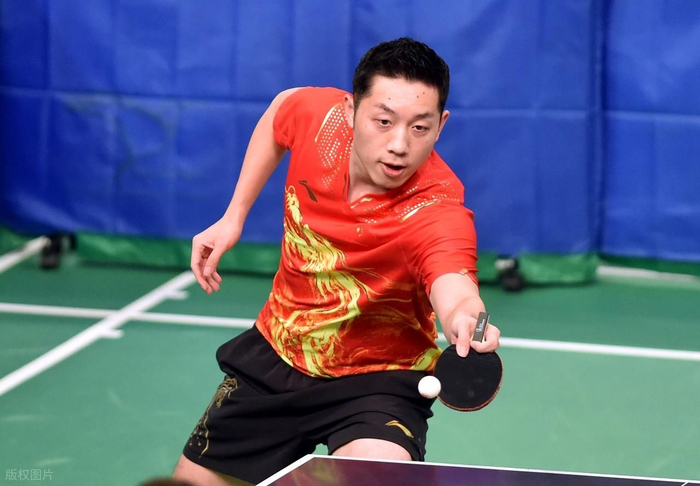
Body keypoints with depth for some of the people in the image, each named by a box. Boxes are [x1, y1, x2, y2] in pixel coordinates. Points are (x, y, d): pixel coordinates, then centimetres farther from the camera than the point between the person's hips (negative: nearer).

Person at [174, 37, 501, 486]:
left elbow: (454, 292, -54)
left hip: (377, 380, -5)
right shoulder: (319, 114, -19)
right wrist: (234, 216, 5)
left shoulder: (436, 211, -33)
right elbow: (279, 112, 7)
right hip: (276, 352, 5)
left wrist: (464, 319, -77)